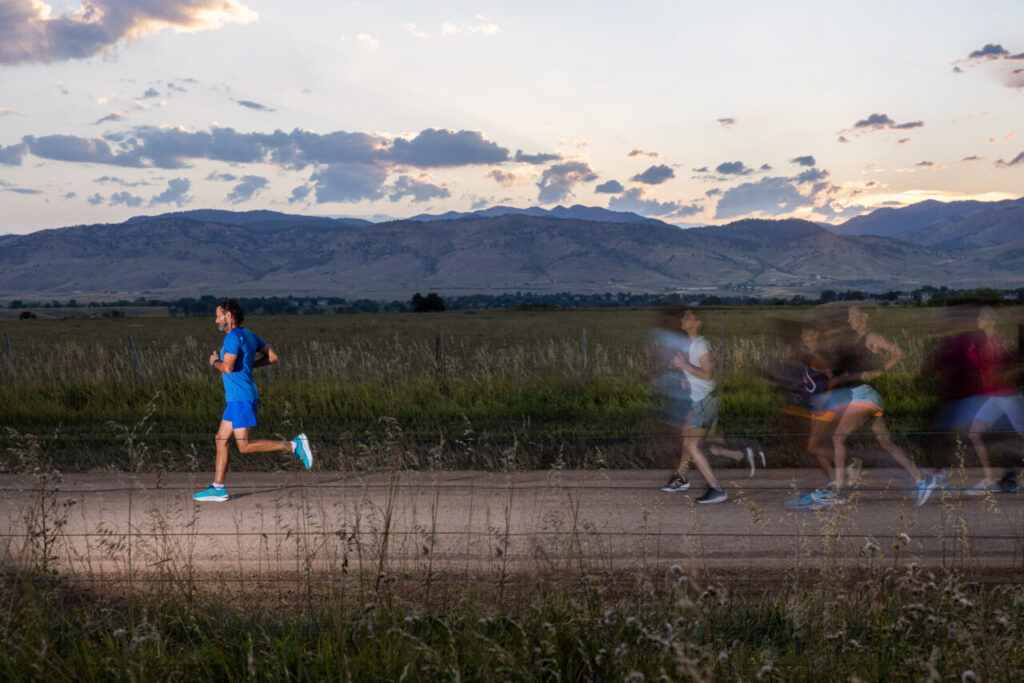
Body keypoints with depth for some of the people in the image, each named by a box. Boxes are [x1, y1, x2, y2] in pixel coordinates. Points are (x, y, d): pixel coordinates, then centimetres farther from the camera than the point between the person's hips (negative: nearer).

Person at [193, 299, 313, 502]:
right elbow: (272, 356, 17)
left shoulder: (233, 336, -14)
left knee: (244, 446, -11)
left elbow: (227, 367, -24)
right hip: (237, 399, 10)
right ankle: (217, 489, 13)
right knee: (221, 439, 11)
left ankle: (294, 445, -13)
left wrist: (214, 362, -3)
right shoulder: (249, 335, 13)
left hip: (241, 398, -10)